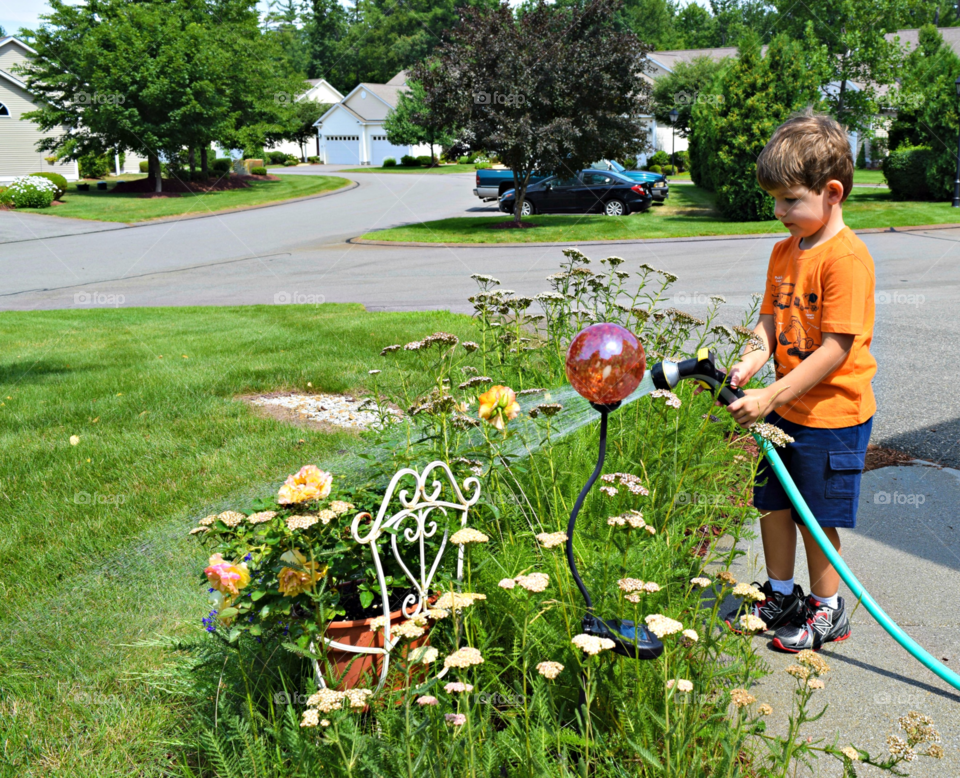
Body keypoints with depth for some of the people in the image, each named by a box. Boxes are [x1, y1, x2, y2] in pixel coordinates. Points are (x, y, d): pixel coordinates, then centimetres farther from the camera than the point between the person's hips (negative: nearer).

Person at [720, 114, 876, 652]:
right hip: (784, 409, 8)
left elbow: (836, 349, -23)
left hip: (832, 415, -7)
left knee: (815, 517, 5)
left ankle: (828, 609, 25)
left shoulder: (847, 257, -20)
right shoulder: (785, 250, 6)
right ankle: (781, 594, 35)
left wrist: (770, 397, -26)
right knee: (773, 505, 15)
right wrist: (756, 354, -12)